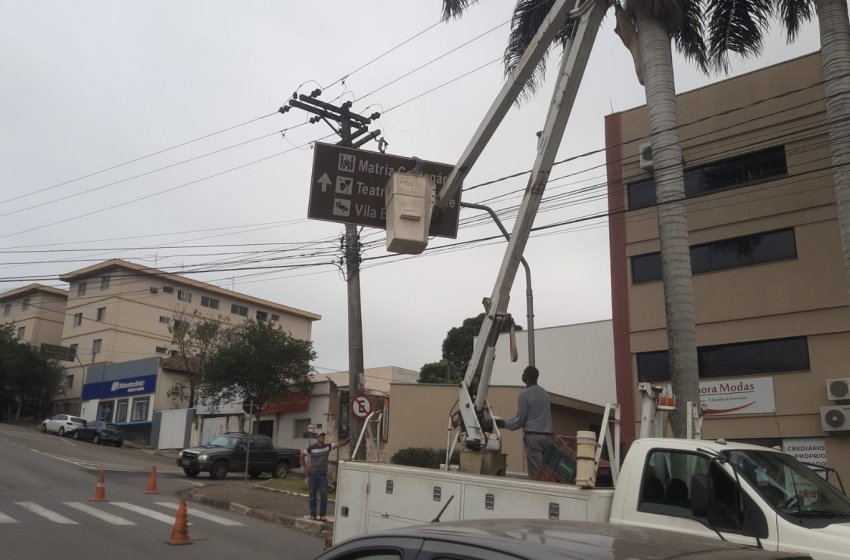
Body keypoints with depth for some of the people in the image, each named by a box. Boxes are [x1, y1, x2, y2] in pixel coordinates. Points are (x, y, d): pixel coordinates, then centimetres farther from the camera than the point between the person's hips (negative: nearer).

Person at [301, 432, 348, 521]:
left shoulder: (328, 446, 1)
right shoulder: (311, 448, -4)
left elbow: (339, 444, -8)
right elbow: (302, 455, 6)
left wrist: (348, 441, -25)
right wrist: (305, 467, 2)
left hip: (323, 475, 1)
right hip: (313, 474, -1)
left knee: (324, 495, -2)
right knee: (313, 495, 7)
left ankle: (322, 515, 6)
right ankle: (313, 514, 16)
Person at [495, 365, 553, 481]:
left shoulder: (524, 394, -7)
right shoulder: (544, 393, 16)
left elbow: (520, 420, -6)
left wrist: (504, 424, 11)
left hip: (533, 436, -7)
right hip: (547, 435, 7)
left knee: (535, 473, -7)